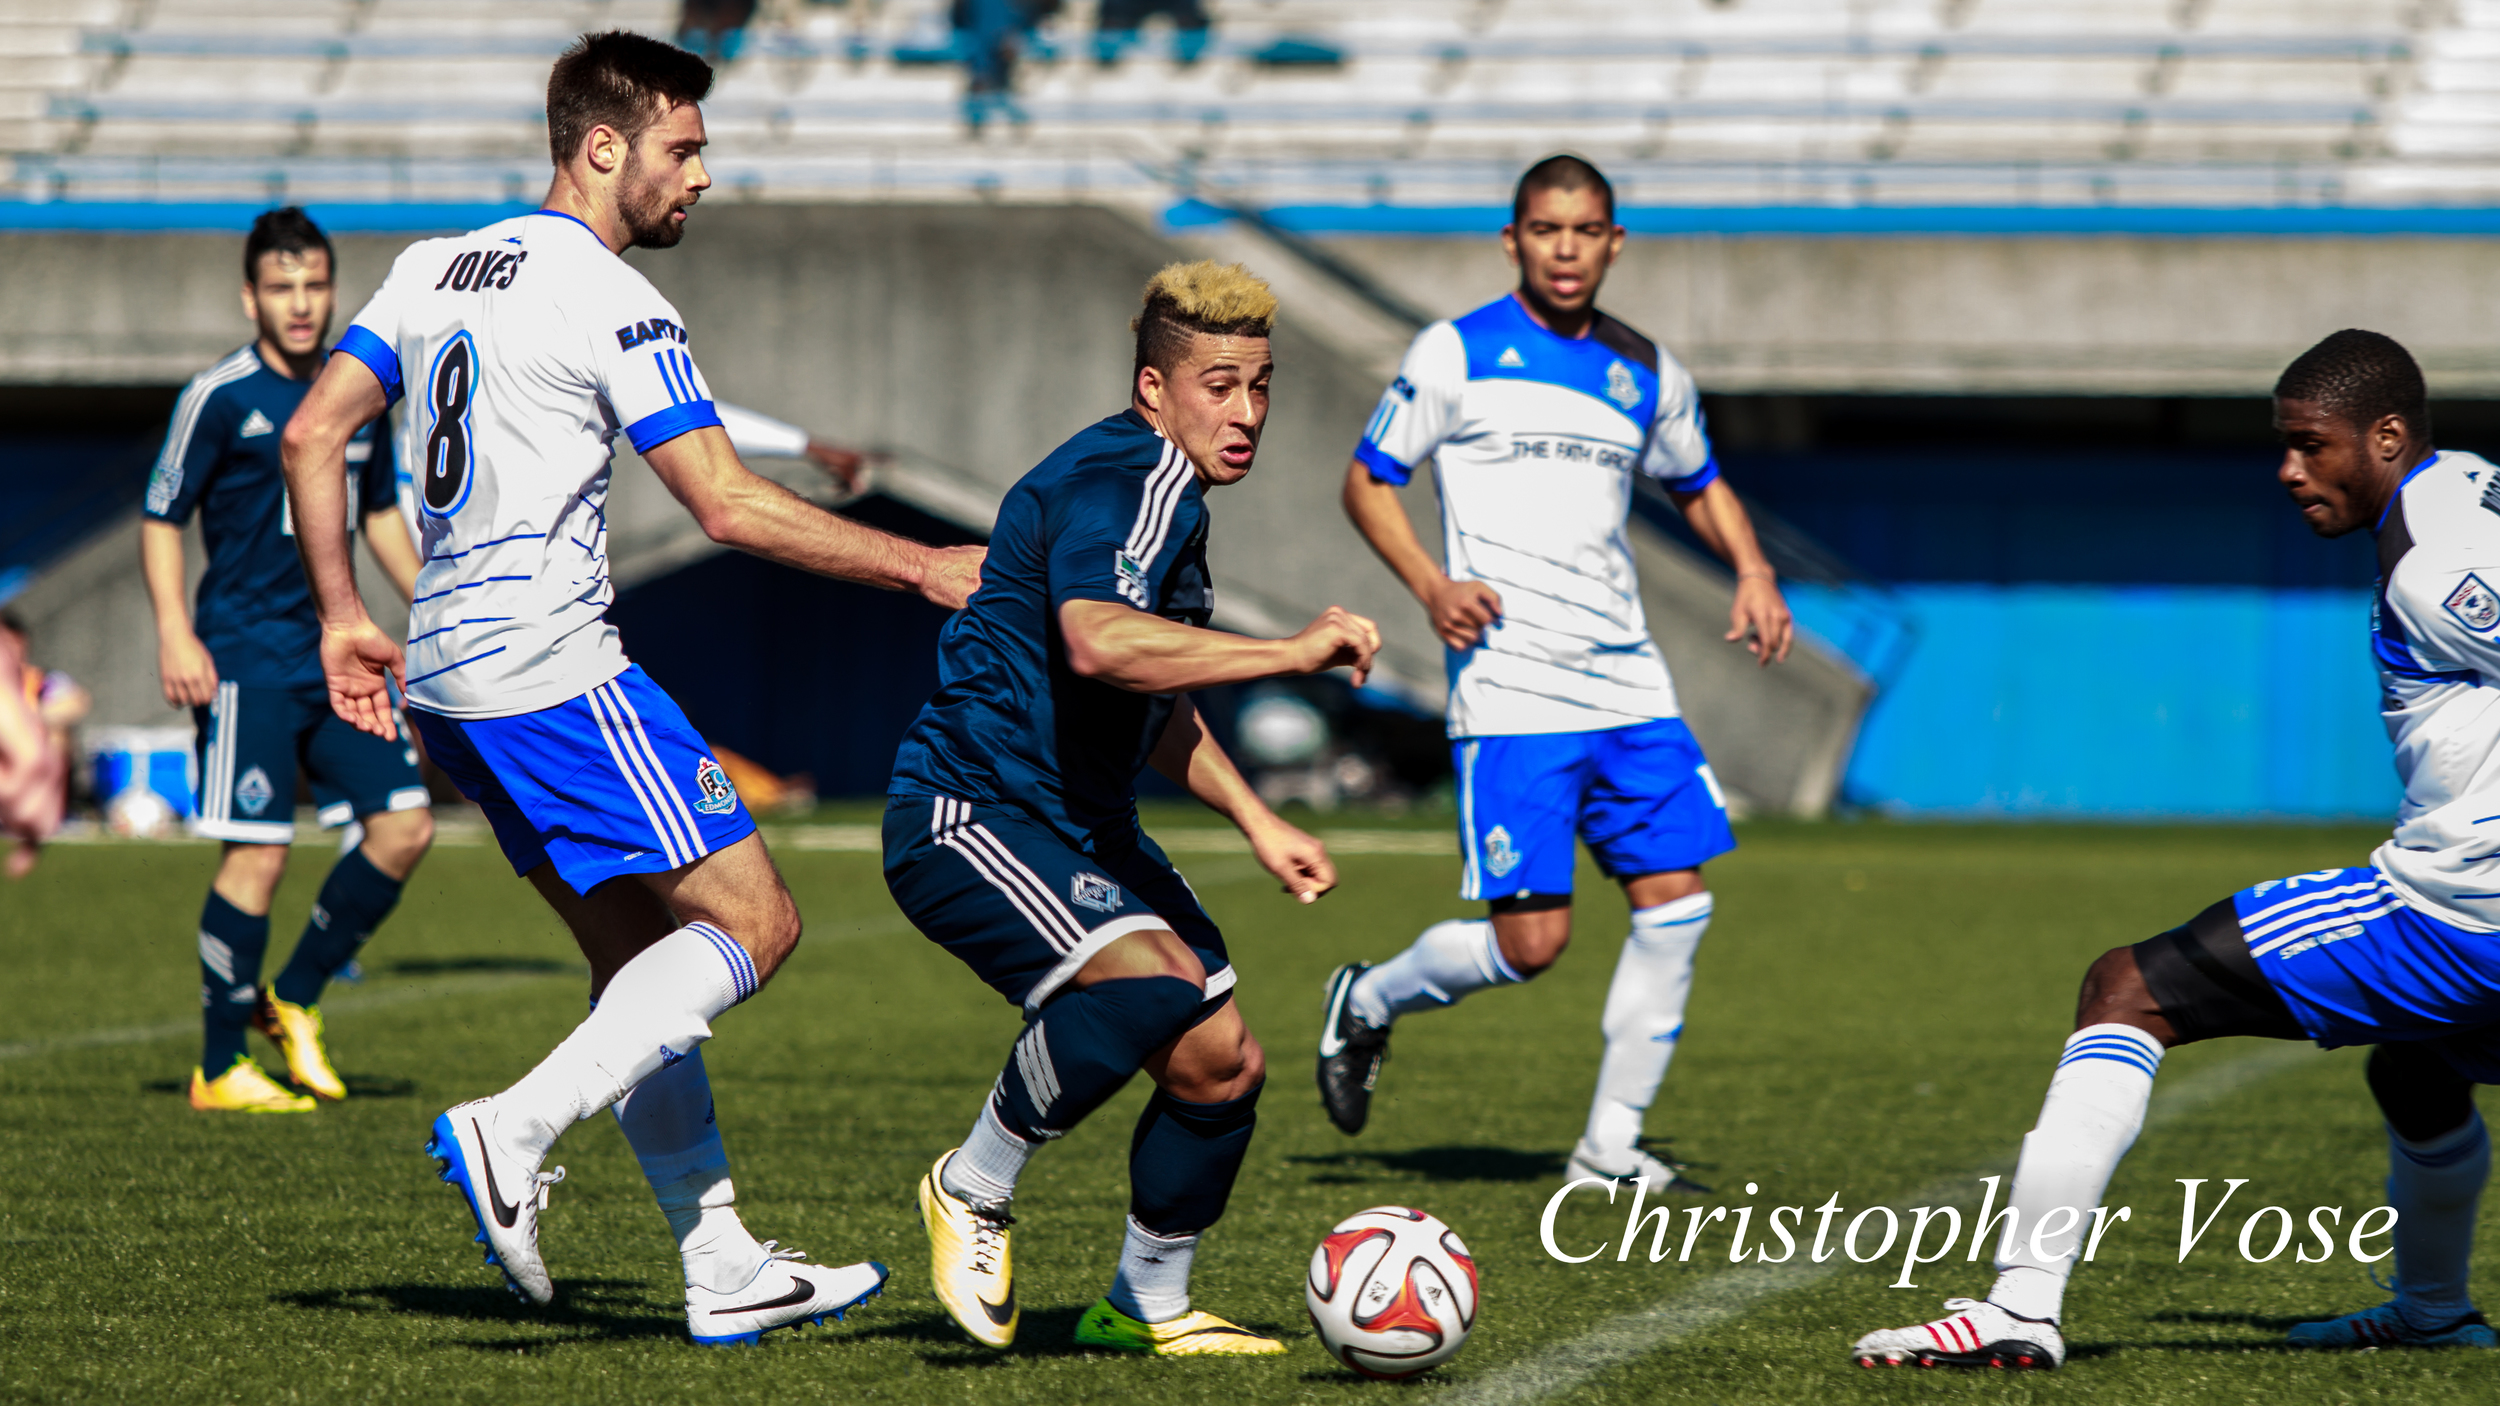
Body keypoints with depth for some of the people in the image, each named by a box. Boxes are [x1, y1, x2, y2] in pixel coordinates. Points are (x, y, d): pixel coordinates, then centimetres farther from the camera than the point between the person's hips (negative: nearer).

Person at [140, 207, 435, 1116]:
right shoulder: (218, 399, -7)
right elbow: (161, 520, -5)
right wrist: (174, 631, -16)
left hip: (336, 652, 6)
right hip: (246, 657, -6)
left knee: (406, 824, -1)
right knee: (258, 854, -10)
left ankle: (293, 1001, 15)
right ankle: (219, 1069, 0)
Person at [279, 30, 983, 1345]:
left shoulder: (432, 269, 14)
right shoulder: (613, 303, -11)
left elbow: (311, 435, 13)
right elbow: (729, 507, -15)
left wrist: (342, 618, 19)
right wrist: (921, 566, -8)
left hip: (443, 672, 9)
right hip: (549, 667, -9)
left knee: (642, 955, 13)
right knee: (752, 920, -6)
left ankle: (724, 1271, 9)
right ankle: (513, 1135, -17)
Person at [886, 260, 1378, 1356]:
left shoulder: (1172, 496, 17)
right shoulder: (1126, 478, -17)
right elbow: (1099, 643, -37)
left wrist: (1255, 822, 24)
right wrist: (1293, 651, -34)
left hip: (1081, 828, 10)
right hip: (970, 812, -10)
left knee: (1223, 1062, 6)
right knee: (1151, 983, -33)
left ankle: (1147, 1307, 25)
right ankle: (974, 1187, -11)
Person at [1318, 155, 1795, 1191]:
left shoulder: (1647, 374, 12)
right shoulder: (1456, 354, -1)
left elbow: (1700, 486, 28)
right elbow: (1367, 481, 4)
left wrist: (1752, 572, 8)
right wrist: (1430, 586, -13)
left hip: (1627, 686, 5)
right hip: (1509, 690, -5)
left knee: (1677, 903, -4)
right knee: (1530, 940, -10)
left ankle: (1611, 1144, 8)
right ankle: (1367, 1004, 19)